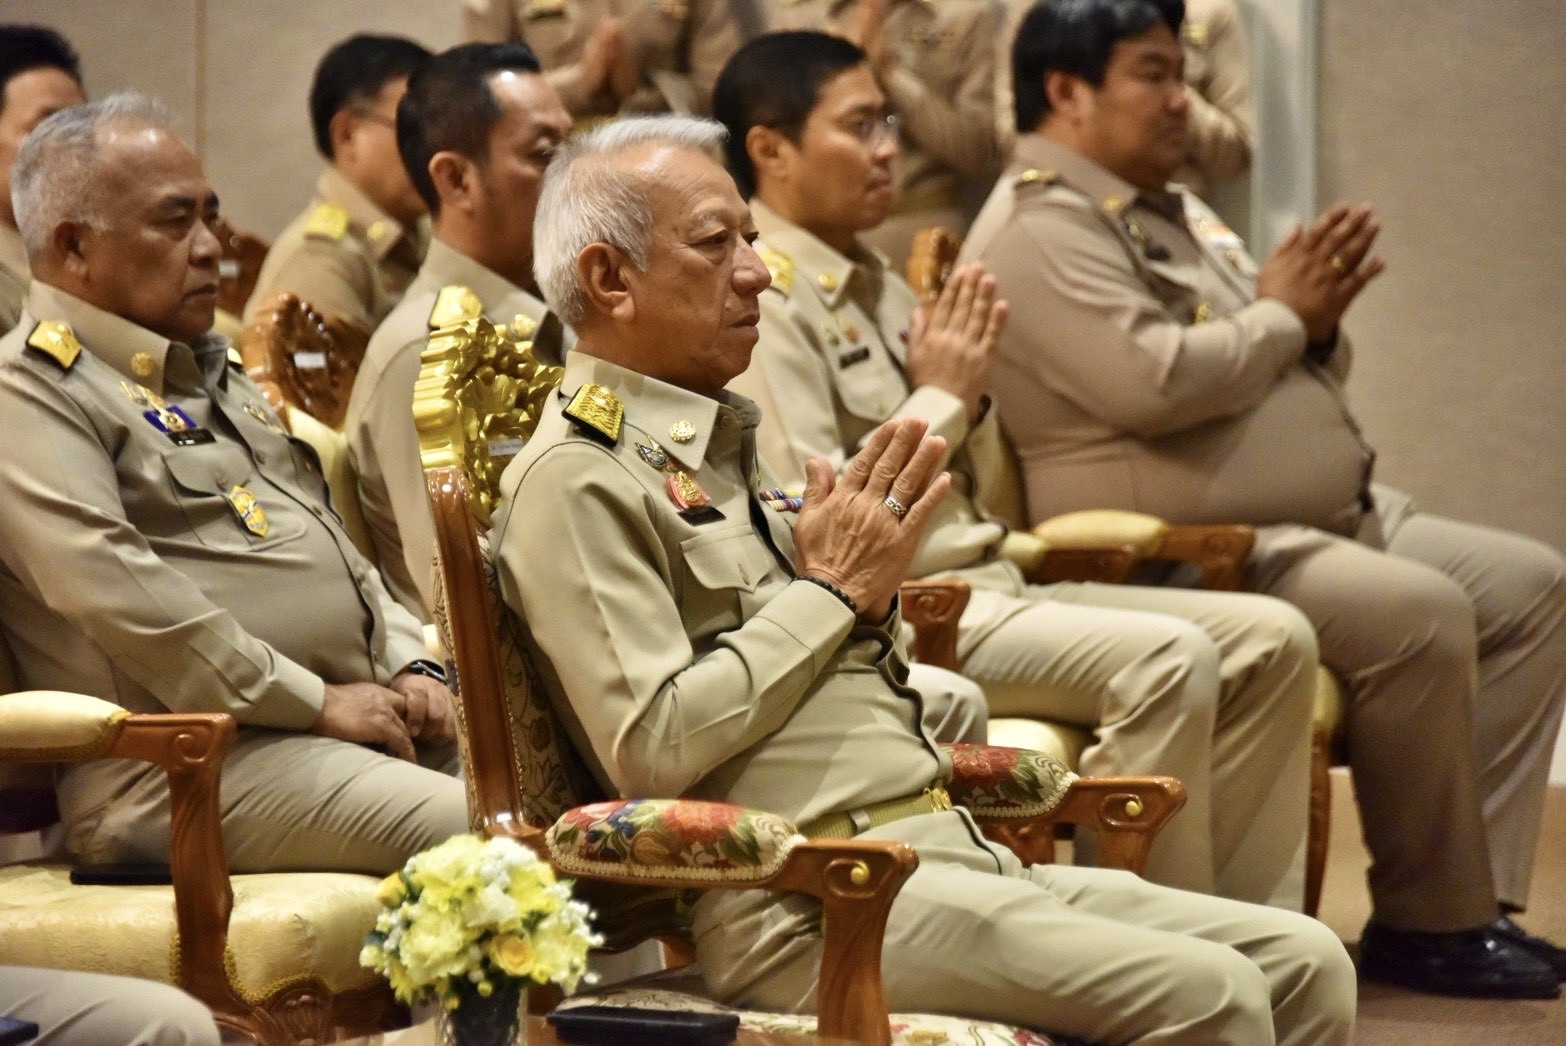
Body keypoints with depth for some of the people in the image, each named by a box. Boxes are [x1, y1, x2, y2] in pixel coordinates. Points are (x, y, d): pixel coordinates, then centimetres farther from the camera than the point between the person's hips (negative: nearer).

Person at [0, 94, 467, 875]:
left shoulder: (215, 377, 26)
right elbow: (118, 597, -17)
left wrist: (409, 667, 9)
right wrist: (315, 702, -15)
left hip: (361, 717, 9)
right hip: (188, 768, -9)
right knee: (480, 835, -29)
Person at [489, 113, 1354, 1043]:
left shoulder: (722, 447, 23)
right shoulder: (573, 482, -6)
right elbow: (652, 750, -17)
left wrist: (872, 588, 6)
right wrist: (829, 593, -7)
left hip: (959, 855, 9)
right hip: (813, 903, -9)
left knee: (1304, 965, -3)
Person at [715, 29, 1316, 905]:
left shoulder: (876, 283, 18)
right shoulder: (765, 298, -10)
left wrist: (970, 393, 2)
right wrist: (940, 397, -9)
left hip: (980, 580, 10)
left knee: (1273, 641, -2)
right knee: (1166, 659, -28)